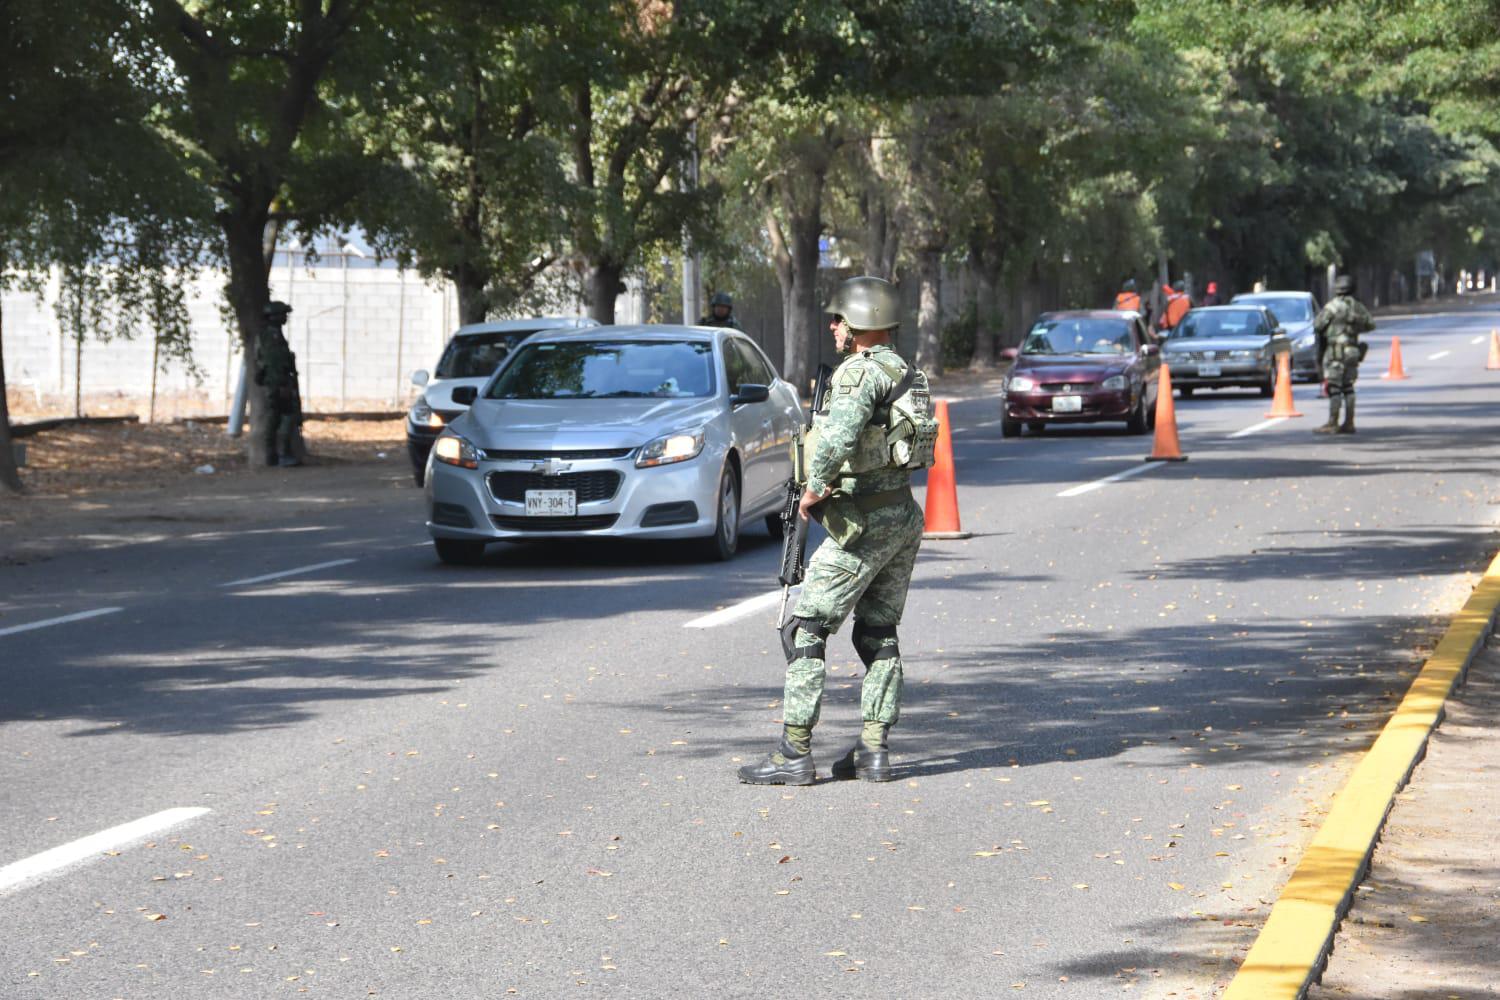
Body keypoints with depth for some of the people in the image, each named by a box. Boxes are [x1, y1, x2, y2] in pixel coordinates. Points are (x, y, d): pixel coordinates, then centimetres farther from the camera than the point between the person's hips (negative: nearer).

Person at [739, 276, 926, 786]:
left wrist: (814, 488, -19)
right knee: (877, 633, 14)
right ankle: (873, 750, 12)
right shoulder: (906, 373, 14)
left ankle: (794, 753, -4)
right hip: (904, 518, 9)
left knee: (805, 630, -3)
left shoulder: (860, 372, -15)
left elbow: (838, 434, -34)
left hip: (864, 525, -9)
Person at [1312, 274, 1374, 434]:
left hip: (1335, 350, -7)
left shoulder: (1333, 306, -11)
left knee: (1333, 388, -6)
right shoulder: (1358, 306, 9)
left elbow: (1317, 325, -9)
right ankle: (1349, 423, 12)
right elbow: (1370, 324, 18)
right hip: (1352, 351, 7)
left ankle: (1332, 424, -8)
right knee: (1348, 388, 12)